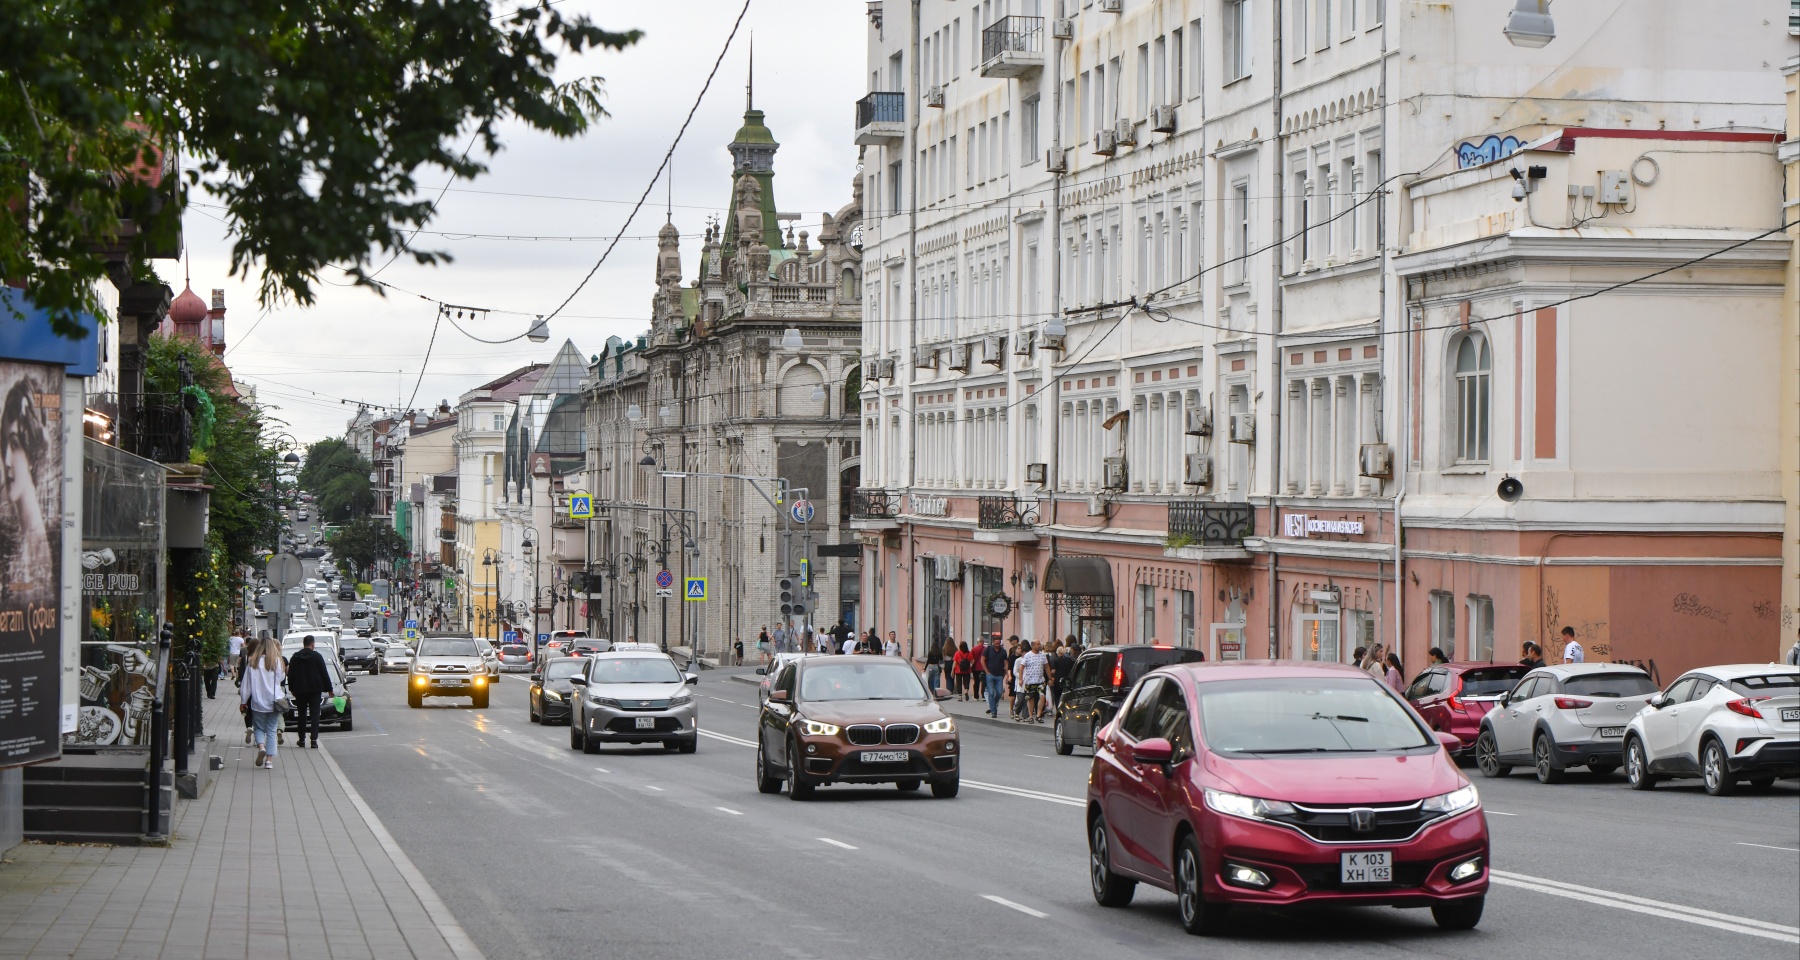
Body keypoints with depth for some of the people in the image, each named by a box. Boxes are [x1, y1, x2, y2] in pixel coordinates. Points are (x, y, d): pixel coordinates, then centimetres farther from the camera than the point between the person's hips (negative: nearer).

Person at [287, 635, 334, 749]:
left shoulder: (295, 657, 5)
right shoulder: (316, 656, -6)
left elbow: (290, 675, 11)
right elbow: (324, 674, -4)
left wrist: (291, 688, 22)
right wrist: (329, 689, 3)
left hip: (299, 690, 3)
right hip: (315, 689, -3)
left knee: (301, 714, 12)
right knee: (314, 714, -4)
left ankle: (302, 739, 15)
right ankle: (314, 739, -14)